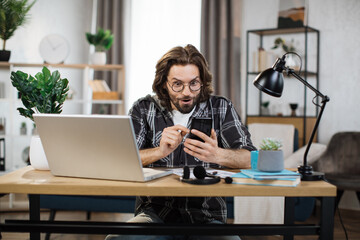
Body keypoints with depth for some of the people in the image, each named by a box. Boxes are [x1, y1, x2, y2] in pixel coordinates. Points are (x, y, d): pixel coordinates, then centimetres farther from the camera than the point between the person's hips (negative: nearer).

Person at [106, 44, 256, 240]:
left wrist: (217, 154, -27)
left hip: (206, 216, 1)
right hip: (155, 213, 0)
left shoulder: (221, 108, 6)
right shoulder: (143, 109, 6)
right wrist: (160, 151, -24)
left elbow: (250, 158, -6)